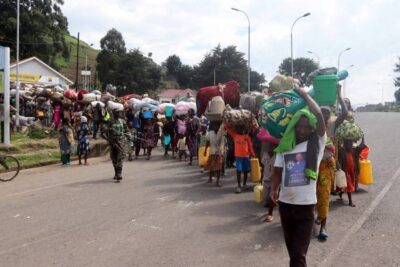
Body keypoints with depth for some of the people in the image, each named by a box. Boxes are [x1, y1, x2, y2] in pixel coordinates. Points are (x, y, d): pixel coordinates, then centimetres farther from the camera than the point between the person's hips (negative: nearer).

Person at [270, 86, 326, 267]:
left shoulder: (317, 143, -4)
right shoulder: (285, 145, 6)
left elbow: (318, 115, -16)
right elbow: (278, 171, 8)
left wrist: (304, 94, -5)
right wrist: (274, 189, -8)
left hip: (306, 205, -4)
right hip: (285, 203, 4)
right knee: (292, 250, 19)